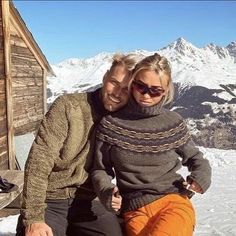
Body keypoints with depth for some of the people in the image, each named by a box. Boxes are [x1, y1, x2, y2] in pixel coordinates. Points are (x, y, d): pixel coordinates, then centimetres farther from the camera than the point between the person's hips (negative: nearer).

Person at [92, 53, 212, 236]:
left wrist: (201, 175, 1)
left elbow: (193, 156, 21)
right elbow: (100, 170, 9)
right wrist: (107, 192, -10)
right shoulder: (111, 124, 0)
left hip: (174, 203, -1)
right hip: (135, 212, 1)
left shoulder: (174, 123, 3)